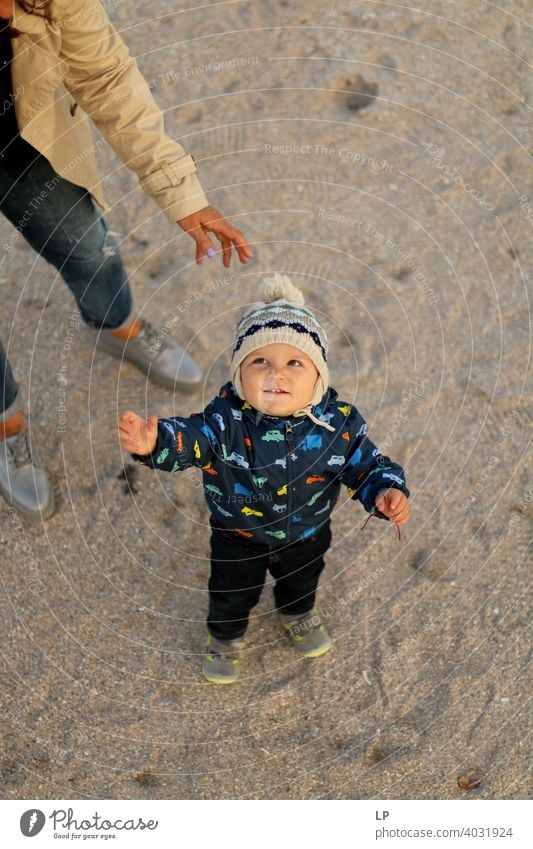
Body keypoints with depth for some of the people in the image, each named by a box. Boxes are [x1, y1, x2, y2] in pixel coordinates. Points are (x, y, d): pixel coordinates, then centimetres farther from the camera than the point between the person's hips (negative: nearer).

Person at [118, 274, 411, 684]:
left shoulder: (338, 424, -29)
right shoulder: (227, 421, -35)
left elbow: (368, 465, -17)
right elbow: (188, 439, -45)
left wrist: (388, 491, -37)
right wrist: (153, 443, -67)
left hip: (306, 536, 2)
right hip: (238, 538, -1)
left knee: (302, 581, 35)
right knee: (232, 593, 27)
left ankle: (299, 614, 71)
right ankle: (225, 636, 62)